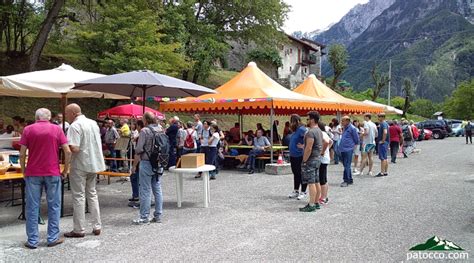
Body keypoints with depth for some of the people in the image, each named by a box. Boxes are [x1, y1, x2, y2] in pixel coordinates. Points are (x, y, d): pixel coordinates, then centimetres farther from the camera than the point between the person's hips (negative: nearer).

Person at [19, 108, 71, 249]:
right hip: (52, 173, 0)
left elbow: (22, 154, -2)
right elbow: (67, 151, -5)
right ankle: (53, 238, 11)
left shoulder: (28, 129, 2)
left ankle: (32, 240, 9)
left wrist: (24, 171, 10)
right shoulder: (56, 129, 1)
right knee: (54, 206, 8)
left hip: (32, 173, 1)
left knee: (32, 207, 6)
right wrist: (65, 169, 5)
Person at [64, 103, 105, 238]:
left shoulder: (75, 126, -16)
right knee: (92, 194, 15)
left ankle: (79, 229, 8)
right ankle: (96, 226, 18)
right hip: (94, 164, 7)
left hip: (80, 165, -7)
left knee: (79, 196, 1)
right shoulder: (93, 123, 9)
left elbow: (74, 148, -23)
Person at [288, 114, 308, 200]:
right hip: (293, 155, 9)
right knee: (296, 174, 17)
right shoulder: (295, 130, 12)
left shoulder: (301, 129, -17)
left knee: (301, 174, 1)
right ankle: (296, 191, 27)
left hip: (300, 156, -9)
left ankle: (303, 192, 11)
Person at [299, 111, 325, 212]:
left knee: (311, 183, -8)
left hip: (311, 159, -10)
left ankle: (311, 205, -7)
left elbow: (309, 148, -23)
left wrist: (304, 160, -17)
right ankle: (317, 203, 19)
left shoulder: (311, 132, -18)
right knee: (316, 182, 13)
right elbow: (327, 142, 23)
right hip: (318, 158, 10)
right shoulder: (319, 131, 14)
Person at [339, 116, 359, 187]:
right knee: (346, 165, 13)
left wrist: (353, 144, 5)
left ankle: (346, 181, -5)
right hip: (342, 149, 9)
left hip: (348, 150, -9)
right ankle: (350, 180, 22)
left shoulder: (352, 128, -11)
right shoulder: (345, 128, 15)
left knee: (347, 166, -8)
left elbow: (357, 139, -6)